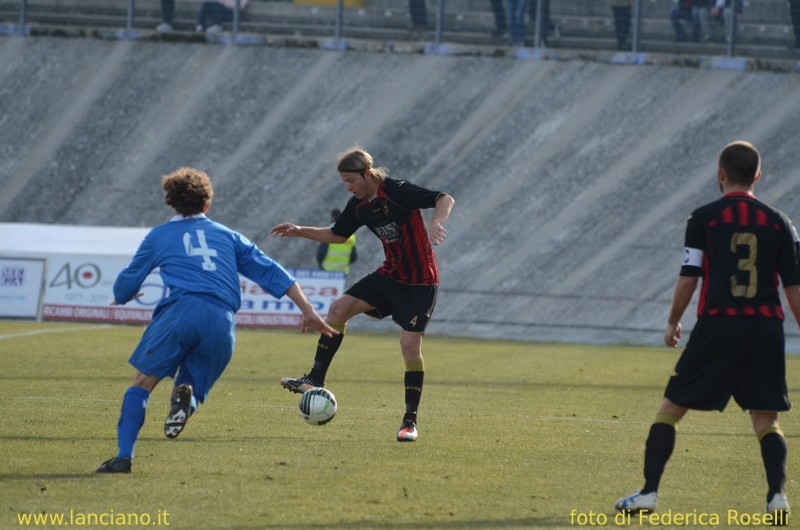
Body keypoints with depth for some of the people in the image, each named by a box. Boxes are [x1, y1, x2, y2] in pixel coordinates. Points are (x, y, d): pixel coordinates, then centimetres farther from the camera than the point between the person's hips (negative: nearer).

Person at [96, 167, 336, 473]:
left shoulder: (159, 236, 21)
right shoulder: (228, 236, 28)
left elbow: (124, 289, 27)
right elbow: (271, 273, 22)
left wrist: (122, 297, 51)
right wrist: (307, 311, 23)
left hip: (181, 310, -3)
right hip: (223, 322, 3)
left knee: (142, 383, 3)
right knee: (193, 389, 14)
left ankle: (124, 456, -14)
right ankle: (187, 397, -25)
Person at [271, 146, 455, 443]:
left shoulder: (397, 192, -20)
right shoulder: (359, 205, 3)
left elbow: (445, 200, -25)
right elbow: (338, 235, 20)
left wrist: (436, 223, -45)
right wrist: (301, 232, 9)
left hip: (420, 282, -7)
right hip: (390, 275, 7)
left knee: (410, 345, -13)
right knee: (339, 309, -6)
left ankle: (410, 421, -3)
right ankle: (316, 380, 2)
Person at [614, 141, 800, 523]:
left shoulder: (703, 219, 0)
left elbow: (688, 278, -3)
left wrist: (673, 322, 11)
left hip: (718, 325, -2)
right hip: (767, 327, 2)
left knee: (670, 409, 8)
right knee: (766, 419, 9)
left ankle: (649, 492, 4)